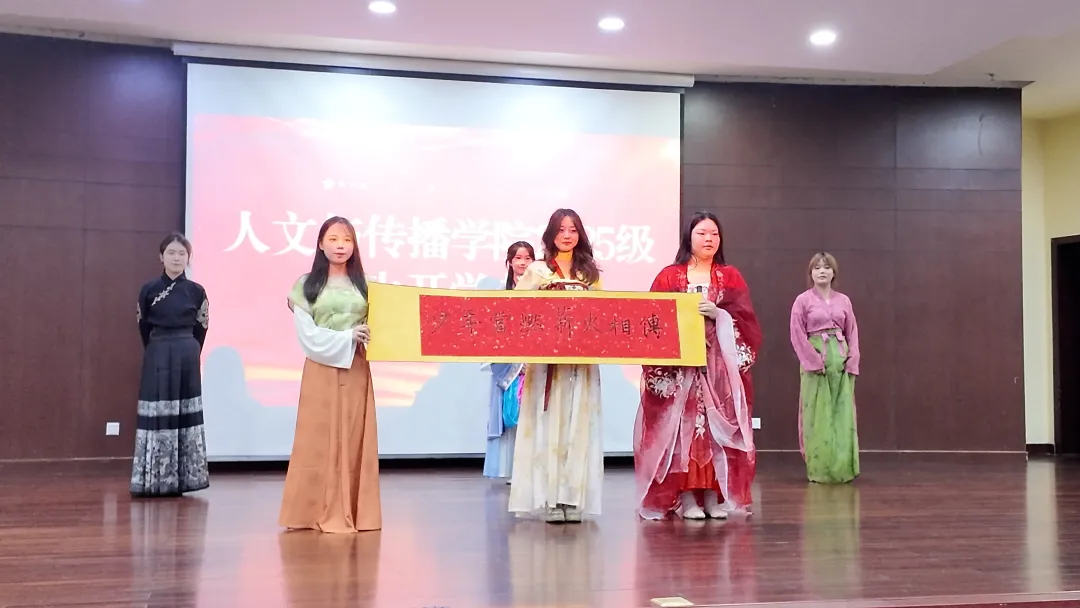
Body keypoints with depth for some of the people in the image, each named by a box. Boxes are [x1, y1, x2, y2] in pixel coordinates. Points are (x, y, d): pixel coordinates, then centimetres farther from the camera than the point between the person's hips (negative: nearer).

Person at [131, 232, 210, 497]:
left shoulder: (196, 291, 1)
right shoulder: (149, 290, 1)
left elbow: (201, 329, 8)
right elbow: (143, 328, 10)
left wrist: (188, 352, 8)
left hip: (187, 356, 0)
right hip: (157, 356, 0)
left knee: (186, 415, 2)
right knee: (156, 416, 0)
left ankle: (181, 478, 10)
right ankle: (154, 479, 7)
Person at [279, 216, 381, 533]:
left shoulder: (364, 284, 11)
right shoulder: (307, 284, 3)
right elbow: (307, 334, -6)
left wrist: (369, 336, -12)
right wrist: (347, 337, -14)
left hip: (356, 370, 2)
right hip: (321, 371, -2)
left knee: (354, 441, 3)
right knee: (320, 441, -1)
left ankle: (353, 513, 8)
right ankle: (322, 513, 4)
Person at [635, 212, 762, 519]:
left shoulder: (731, 277, 12)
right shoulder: (669, 276, 6)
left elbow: (746, 319, 2)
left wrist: (718, 314, -14)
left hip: (721, 366, 2)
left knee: (719, 425, -2)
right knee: (682, 425, -6)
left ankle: (715, 495, 5)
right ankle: (686, 497, 0)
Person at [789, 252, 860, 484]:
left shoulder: (843, 300, 11)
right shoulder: (803, 300, 0)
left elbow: (852, 333, 10)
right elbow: (798, 336, -5)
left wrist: (851, 362, -3)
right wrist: (815, 361, -14)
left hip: (841, 361, 3)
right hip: (815, 361, -3)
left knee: (843, 415, 3)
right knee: (818, 416, -1)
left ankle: (843, 468, 11)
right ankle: (819, 469, 7)